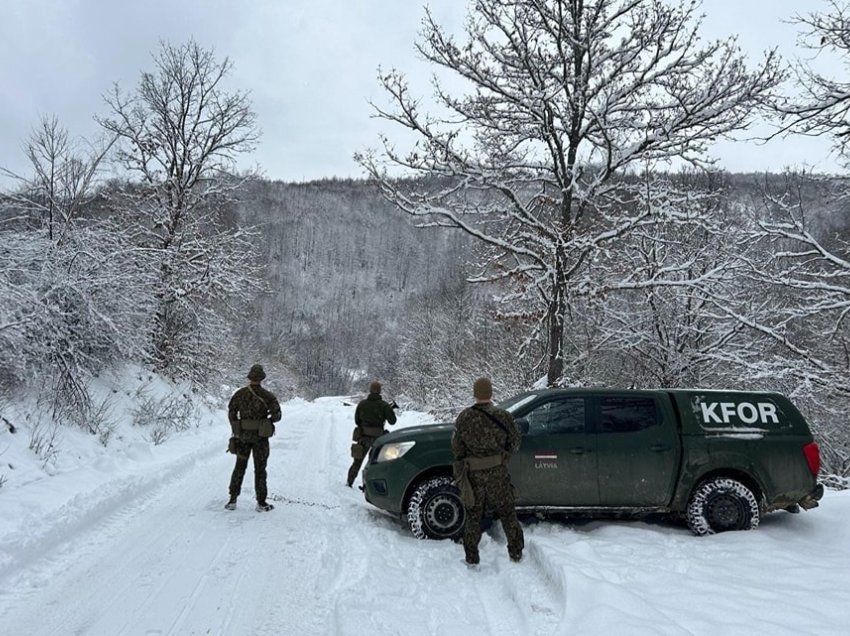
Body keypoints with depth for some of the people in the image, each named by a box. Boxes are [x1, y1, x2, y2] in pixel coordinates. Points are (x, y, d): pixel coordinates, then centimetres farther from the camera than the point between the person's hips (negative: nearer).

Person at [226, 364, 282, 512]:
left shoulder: (240, 393, -2)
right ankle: (261, 503, 10)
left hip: (243, 435, 2)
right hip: (260, 436, -2)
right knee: (260, 469, 8)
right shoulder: (268, 395, -9)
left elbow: (231, 413, -1)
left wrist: (236, 429, 11)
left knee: (239, 467, 17)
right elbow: (277, 415, -12)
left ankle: (232, 500, 16)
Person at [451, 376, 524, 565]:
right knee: (507, 512, 16)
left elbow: (456, 445, -2)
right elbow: (515, 441, 3)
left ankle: (472, 557, 19)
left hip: (473, 474, 0)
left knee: (473, 515, 13)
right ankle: (516, 552, 23)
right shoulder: (503, 416, -8)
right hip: (497, 472, 0)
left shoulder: (464, 417, -8)